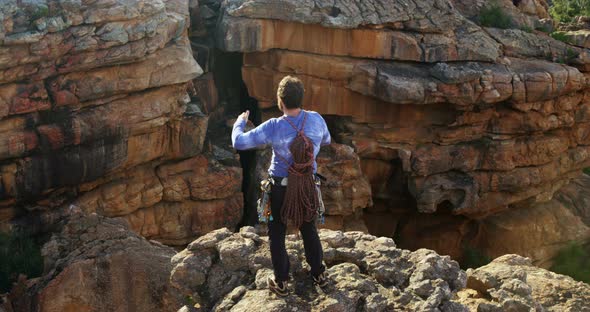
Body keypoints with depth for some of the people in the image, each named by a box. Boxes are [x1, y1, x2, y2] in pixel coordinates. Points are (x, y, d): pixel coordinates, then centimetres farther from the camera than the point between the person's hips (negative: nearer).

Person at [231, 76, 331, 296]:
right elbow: (325, 140, 9)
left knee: (277, 234, 15)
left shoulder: (273, 127, -25)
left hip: (281, 187, -3)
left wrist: (240, 121, 1)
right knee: (309, 229, 25)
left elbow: (238, 143, -19)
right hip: (308, 186, 4)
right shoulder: (316, 119, -14)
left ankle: (281, 283, 25)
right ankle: (319, 274, 36)